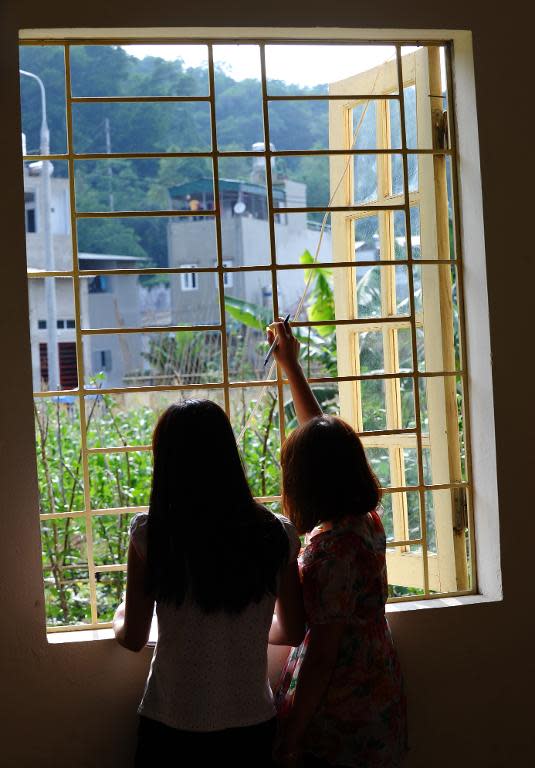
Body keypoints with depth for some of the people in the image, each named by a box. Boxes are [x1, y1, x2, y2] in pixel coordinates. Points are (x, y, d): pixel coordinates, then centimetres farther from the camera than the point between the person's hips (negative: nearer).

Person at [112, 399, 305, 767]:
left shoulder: (150, 534, -13)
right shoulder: (276, 534, -7)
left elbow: (133, 639, -4)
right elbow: (293, 632, 4)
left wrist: (120, 616, 19)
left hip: (171, 724, -1)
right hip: (251, 720, 2)